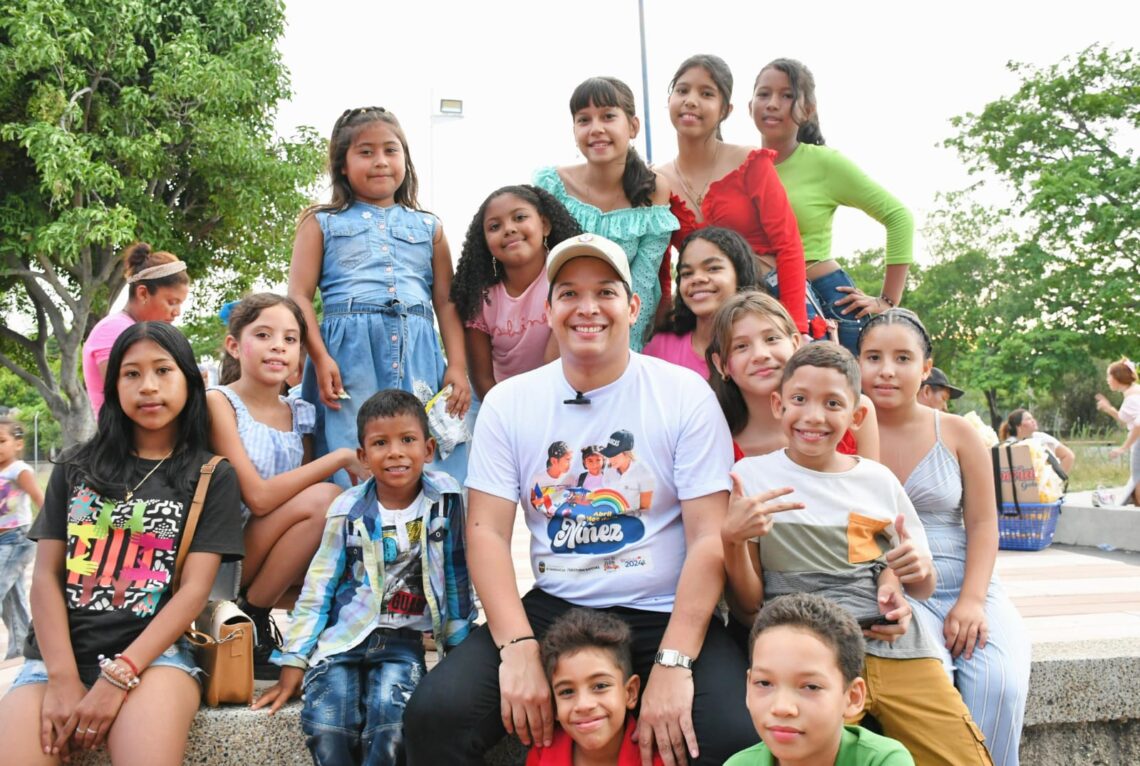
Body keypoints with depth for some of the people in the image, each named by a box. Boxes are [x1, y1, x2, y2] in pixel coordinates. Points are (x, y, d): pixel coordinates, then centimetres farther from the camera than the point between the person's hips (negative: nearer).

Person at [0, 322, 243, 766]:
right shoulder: (76, 469, 16)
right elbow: (46, 576, 7)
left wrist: (117, 678, -14)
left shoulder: (212, 477, 8)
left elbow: (195, 589, -2)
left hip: (153, 653, -2)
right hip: (59, 654, 2)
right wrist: (62, 678, -9)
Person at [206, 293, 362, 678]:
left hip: (275, 557, 6)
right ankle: (251, 623, -13)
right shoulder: (219, 402, -8)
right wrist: (341, 457, -18)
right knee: (324, 496, -25)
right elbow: (258, 497, -20)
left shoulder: (301, 415, 10)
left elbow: (313, 512, 11)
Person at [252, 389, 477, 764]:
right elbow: (316, 591, 4)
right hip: (342, 639, 1)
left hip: (402, 641, -1)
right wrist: (293, 665, 2)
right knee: (327, 733, -24)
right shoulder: (348, 511, -1)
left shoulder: (446, 500, -3)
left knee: (391, 731, -29)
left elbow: (458, 577, 5)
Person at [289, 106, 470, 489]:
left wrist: (457, 366, 1)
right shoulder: (322, 223, 14)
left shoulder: (428, 228, 19)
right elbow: (299, 295, 4)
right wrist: (321, 359, -9)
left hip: (417, 357, 2)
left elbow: (446, 302, 14)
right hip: (349, 355, -2)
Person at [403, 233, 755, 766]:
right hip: (551, 609, 2)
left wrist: (674, 663, -19)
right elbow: (487, 533, -1)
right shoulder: (508, 402, 5)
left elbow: (710, 539, -7)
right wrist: (519, 649, -16)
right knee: (433, 714, -21)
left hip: (664, 616, -2)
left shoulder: (686, 395, -2)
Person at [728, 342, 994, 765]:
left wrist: (919, 569, -5)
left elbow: (923, 588, 19)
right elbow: (750, 599, 2)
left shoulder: (879, 479, 11)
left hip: (900, 649, 4)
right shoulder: (751, 475, 3)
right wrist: (733, 537, -17)